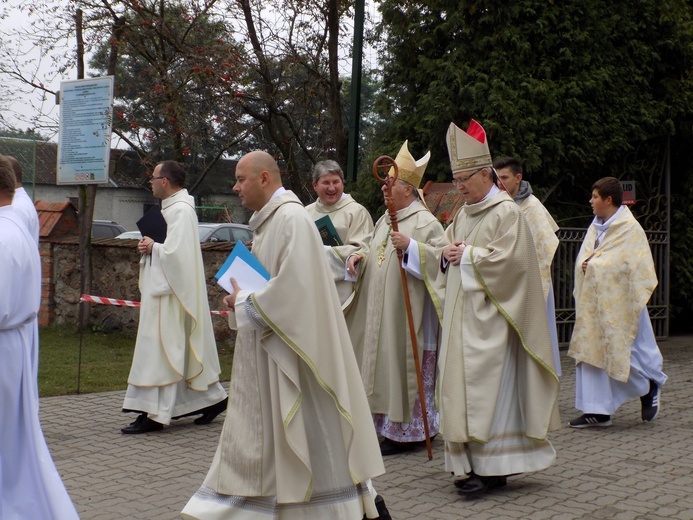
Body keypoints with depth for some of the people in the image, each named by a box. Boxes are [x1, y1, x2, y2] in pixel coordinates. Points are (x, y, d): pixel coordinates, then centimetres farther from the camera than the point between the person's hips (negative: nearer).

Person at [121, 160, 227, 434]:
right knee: (187, 350, 14)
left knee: (160, 349, -7)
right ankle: (212, 398, 22)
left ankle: (155, 413, -4)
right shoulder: (171, 207, 16)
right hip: (163, 288, 11)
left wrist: (152, 247, -9)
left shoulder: (180, 211, -17)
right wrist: (149, 247, 4)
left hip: (171, 292, -11)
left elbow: (175, 252, -26)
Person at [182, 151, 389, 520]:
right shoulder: (267, 220, 14)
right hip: (267, 352, 10)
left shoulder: (292, 218, -17)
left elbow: (293, 286, -25)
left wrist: (245, 303, -13)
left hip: (291, 347, -10)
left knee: (312, 432, -1)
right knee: (259, 433, 12)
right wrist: (243, 299, 3)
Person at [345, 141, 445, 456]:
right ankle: (386, 424, 21)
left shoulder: (426, 222, -11)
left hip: (406, 314, -9)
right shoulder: (385, 219, 16)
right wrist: (360, 257, 5)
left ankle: (406, 432, 5)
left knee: (404, 367, -4)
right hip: (378, 312, 9)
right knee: (381, 364, 11)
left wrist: (410, 246, -29)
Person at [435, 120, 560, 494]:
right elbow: (448, 246, 24)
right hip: (461, 316, 8)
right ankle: (472, 461, 13)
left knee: (485, 384, -9)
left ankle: (492, 467, -4)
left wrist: (467, 255, -10)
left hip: (487, 320, -8)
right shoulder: (464, 213, 16)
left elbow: (508, 260, -17)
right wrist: (448, 253, 1)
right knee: (462, 384, 7)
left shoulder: (506, 212, -9)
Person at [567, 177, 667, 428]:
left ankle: (651, 385, 27)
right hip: (595, 301, 7)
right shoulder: (596, 226, 12)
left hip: (618, 303, -7)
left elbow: (626, 265, -17)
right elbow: (583, 259, 13)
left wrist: (594, 264, -13)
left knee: (622, 350, -2)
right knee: (592, 352, 2)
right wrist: (587, 264, -8)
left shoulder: (630, 228, -10)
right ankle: (597, 411, 5)